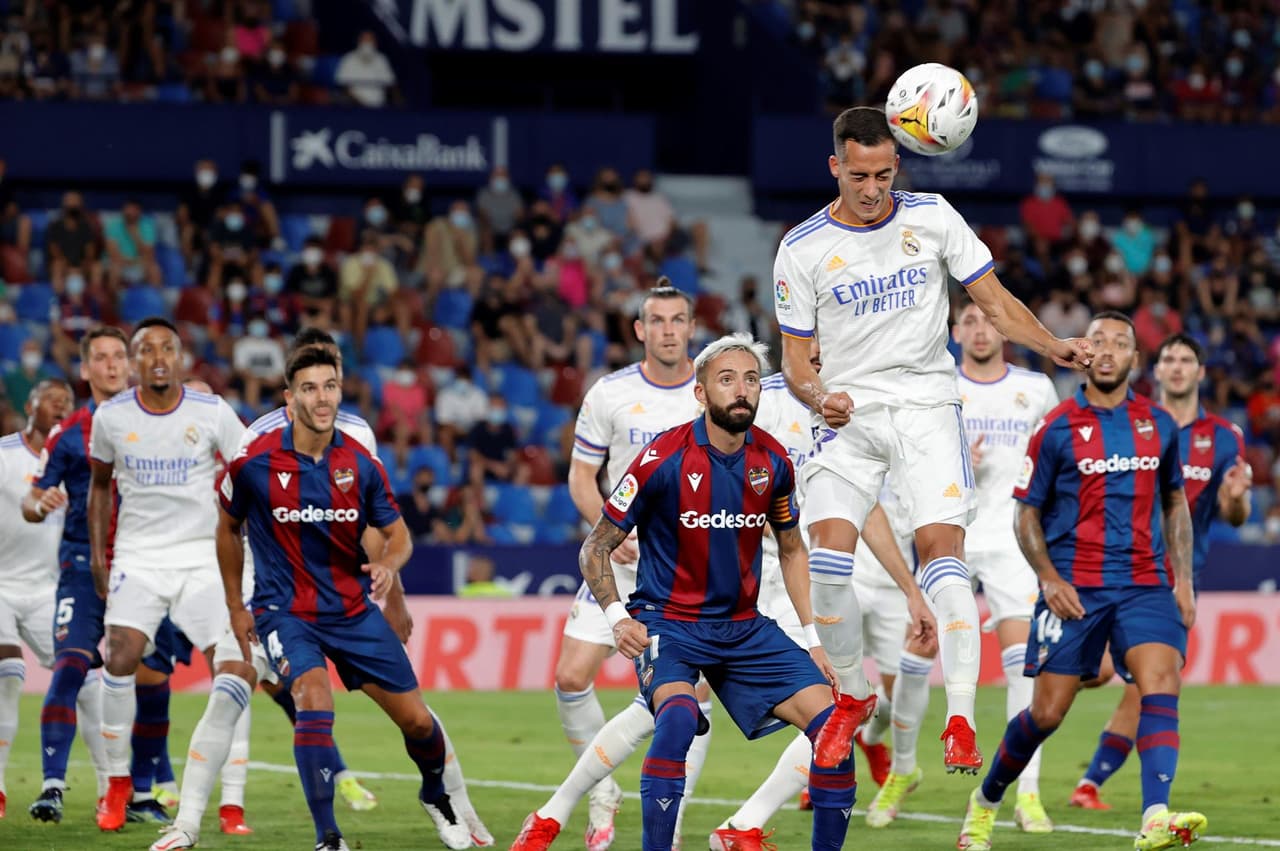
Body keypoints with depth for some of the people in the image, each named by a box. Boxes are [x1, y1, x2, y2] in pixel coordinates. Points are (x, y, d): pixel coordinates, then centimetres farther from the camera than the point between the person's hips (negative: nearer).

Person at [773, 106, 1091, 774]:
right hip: (850, 413, 1)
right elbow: (794, 355, 5)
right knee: (828, 551, -16)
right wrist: (819, 396, -17)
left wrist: (1052, 346, -11)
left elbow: (995, 301, 6)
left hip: (926, 405, -1)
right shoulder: (803, 248, 0)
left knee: (941, 547, -17)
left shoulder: (932, 217, 1)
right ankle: (854, 692, 7)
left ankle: (960, 721, -19)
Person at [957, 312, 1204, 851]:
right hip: (1074, 588, -2)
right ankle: (985, 801, 25)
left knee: (1161, 686, -21)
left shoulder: (1159, 425, 8)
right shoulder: (1057, 429, -2)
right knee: (1047, 711, 0)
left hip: (1146, 582, 2)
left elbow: (1175, 504, 19)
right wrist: (1049, 578, -11)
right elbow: (1027, 517, 3)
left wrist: (1183, 579, 9)